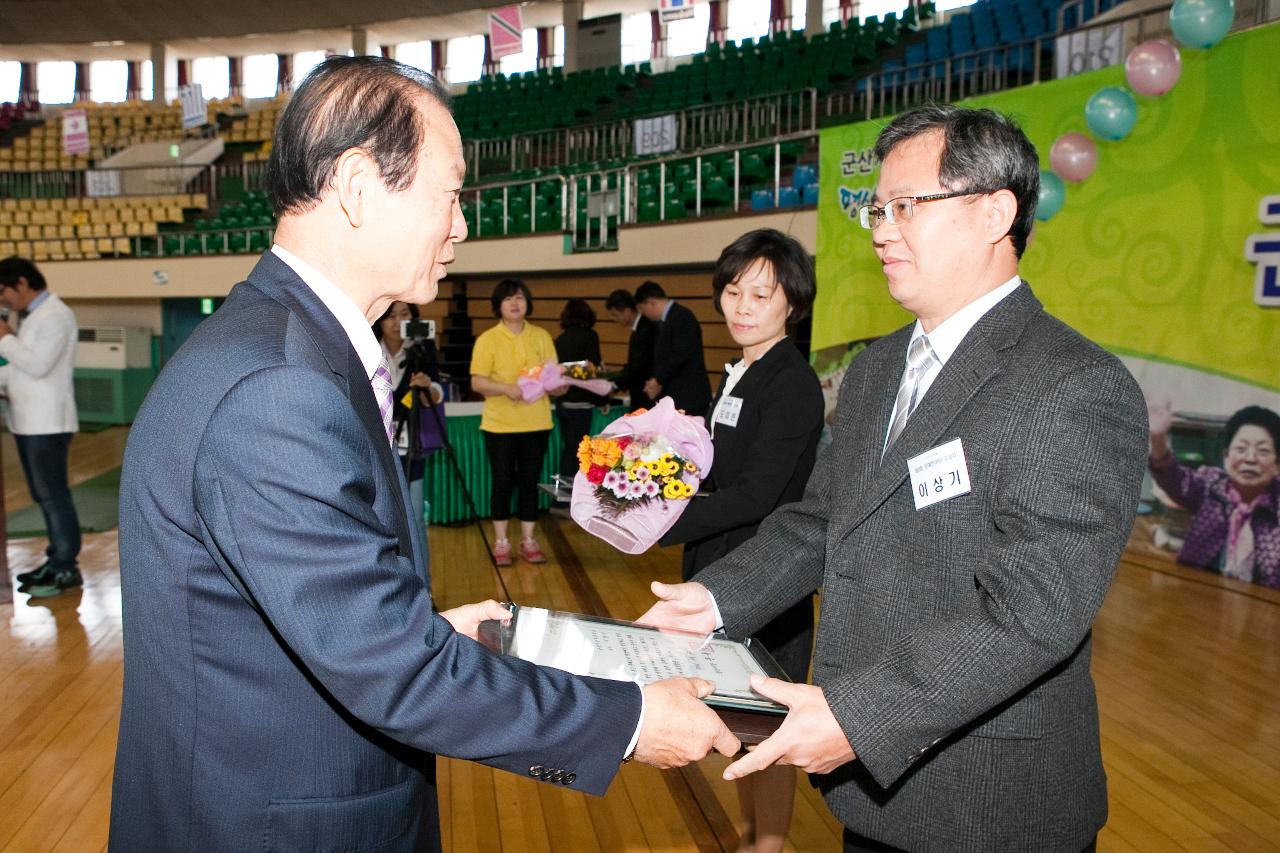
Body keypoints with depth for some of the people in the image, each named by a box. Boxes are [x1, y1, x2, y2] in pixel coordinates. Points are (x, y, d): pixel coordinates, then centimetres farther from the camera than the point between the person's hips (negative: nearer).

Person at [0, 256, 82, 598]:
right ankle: (57, 559, 21)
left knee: (53, 495, -5)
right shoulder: (32, 316, 17)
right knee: (43, 494, 13)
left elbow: (38, 365, -21)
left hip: (47, 422, -9)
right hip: (27, 421, 9)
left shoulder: (55, 315, -12)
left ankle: (66, 568, 1)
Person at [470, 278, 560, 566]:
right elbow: (477, 382, -9)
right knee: (503, 482, 4)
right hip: (500, 424, -2)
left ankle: (528, 540, 18)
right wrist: (506, 388, -25)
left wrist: (557, 384, -14)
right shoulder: (487, 339, -3)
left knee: (529, 481, 8)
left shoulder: (541, 336, 7)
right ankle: (501, 542, 15)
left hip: (536, 422, 3)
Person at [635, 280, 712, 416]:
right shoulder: (666, 320, 16)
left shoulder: (682, 317, -13)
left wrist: (658, 380, -11)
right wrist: (655, 381, 3)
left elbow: (681, 355, -20)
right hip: (674, 397, 9)